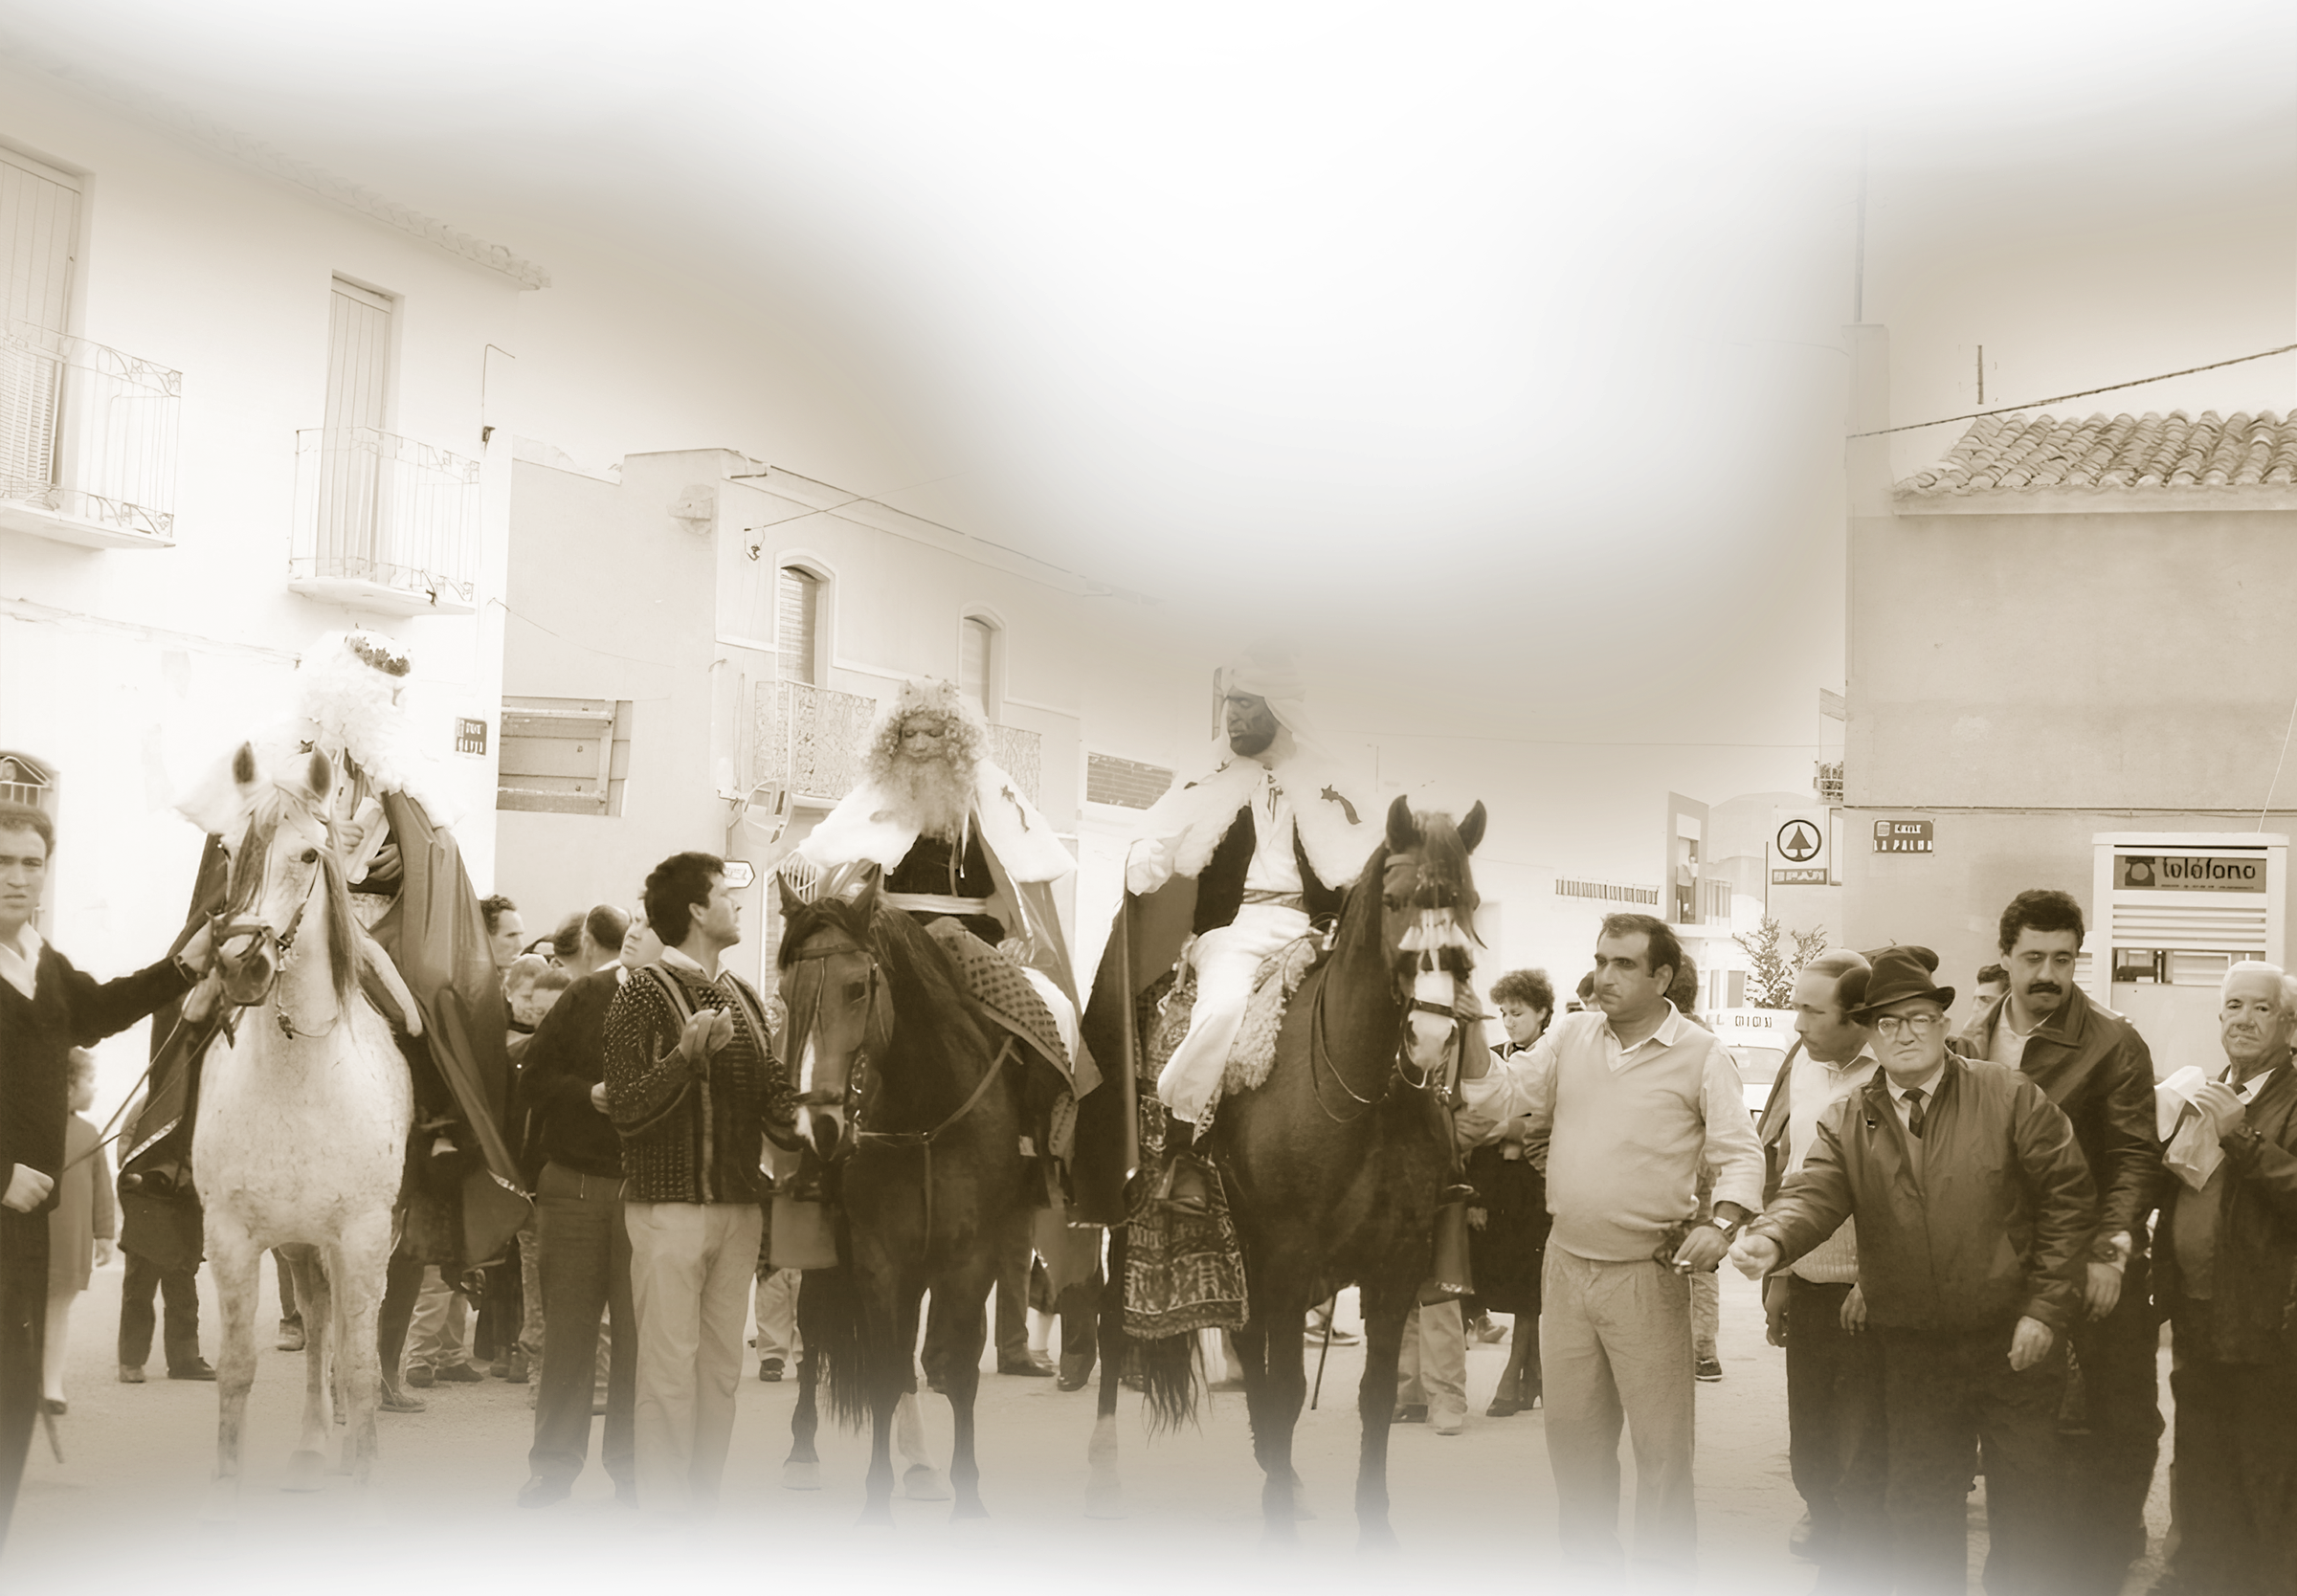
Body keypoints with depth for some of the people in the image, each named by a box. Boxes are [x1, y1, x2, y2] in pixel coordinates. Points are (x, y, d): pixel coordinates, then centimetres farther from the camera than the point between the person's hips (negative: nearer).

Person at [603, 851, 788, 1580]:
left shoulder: (743, 997, 15)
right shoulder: (644, 994, -6)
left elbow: (769, 1088, 14)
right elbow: (625, 1109, -12)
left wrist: (795, 1117, -7)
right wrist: (686, 1054, -24)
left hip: (739, 1207, 7)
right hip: (671, 1205, -7)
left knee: (721, 1369, 9)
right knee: (670, 1369, -4)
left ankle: (705, 1520, 15)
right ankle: (664, 1526, 3)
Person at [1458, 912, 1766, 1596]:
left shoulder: (1701, 1055, -4)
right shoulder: (1570, 1037, 8)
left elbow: (1740, 1154, -5)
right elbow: (1501, 1094, 4)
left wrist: (1722, 1222, -22)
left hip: (1648, 1274, -4)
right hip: (1566, 1264, 4)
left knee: (1660, 1436, 0)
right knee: (1571, 1428, 12)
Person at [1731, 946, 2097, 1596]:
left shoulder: (2012, 1097, -4)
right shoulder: (1846, 1123, 3)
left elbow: (2068, 1197, -4)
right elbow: (1813, 1194, -13)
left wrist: (2046, 1308, -9)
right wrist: (1771, 1239, -36)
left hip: (2013, 1344, -2)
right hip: (1912, 1352, 2)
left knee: (2025, 1500, 5)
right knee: (1920, 1499, 12)